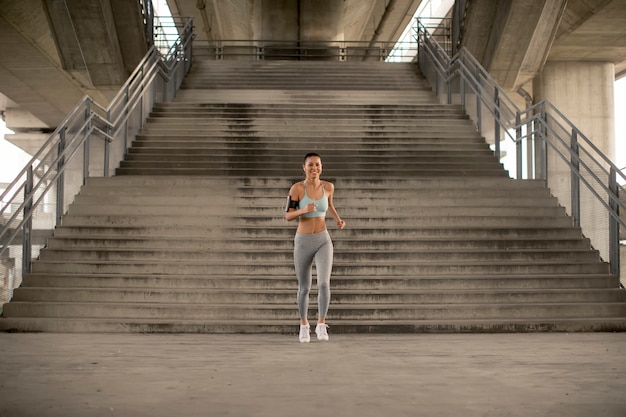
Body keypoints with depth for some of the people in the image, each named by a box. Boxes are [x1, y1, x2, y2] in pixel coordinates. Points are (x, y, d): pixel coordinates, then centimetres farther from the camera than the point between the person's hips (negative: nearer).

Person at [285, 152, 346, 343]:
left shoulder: (328, 186, -1)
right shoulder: (297, 188, -11)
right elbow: (287, 216, -9)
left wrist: (338, 219, 4)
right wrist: (303, 210, -28)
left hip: (323, 241, 1)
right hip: (303, 242, -1)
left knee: (324, 283, -19)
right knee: (304, 288, 10)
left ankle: (321, 325, 0)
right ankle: (304, 324, 36)